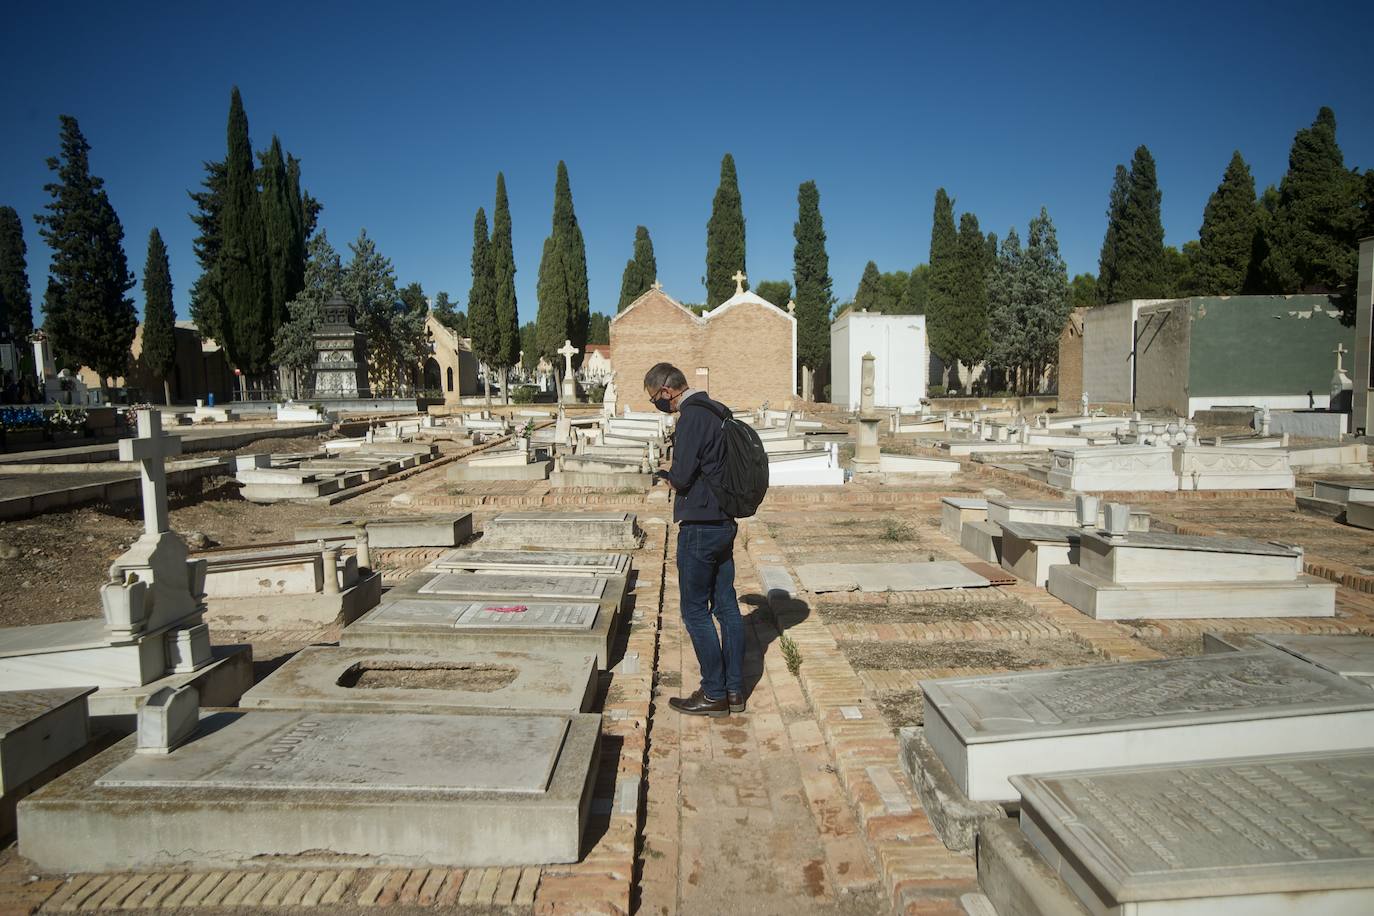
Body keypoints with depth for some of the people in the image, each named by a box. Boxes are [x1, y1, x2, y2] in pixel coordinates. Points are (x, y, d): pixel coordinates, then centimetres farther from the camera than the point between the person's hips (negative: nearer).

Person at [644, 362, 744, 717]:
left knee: (695, 611, 2)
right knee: (726, 605, 13)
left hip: (700, 526, -9)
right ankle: (734, 690, 21)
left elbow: (682, 477, -21)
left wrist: (669, 477, 0)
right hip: (724, 522, 9)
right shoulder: (716, 410, 13)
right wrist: (678, 474, 7)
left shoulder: (692, 417, -17)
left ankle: (714, 694, 10)